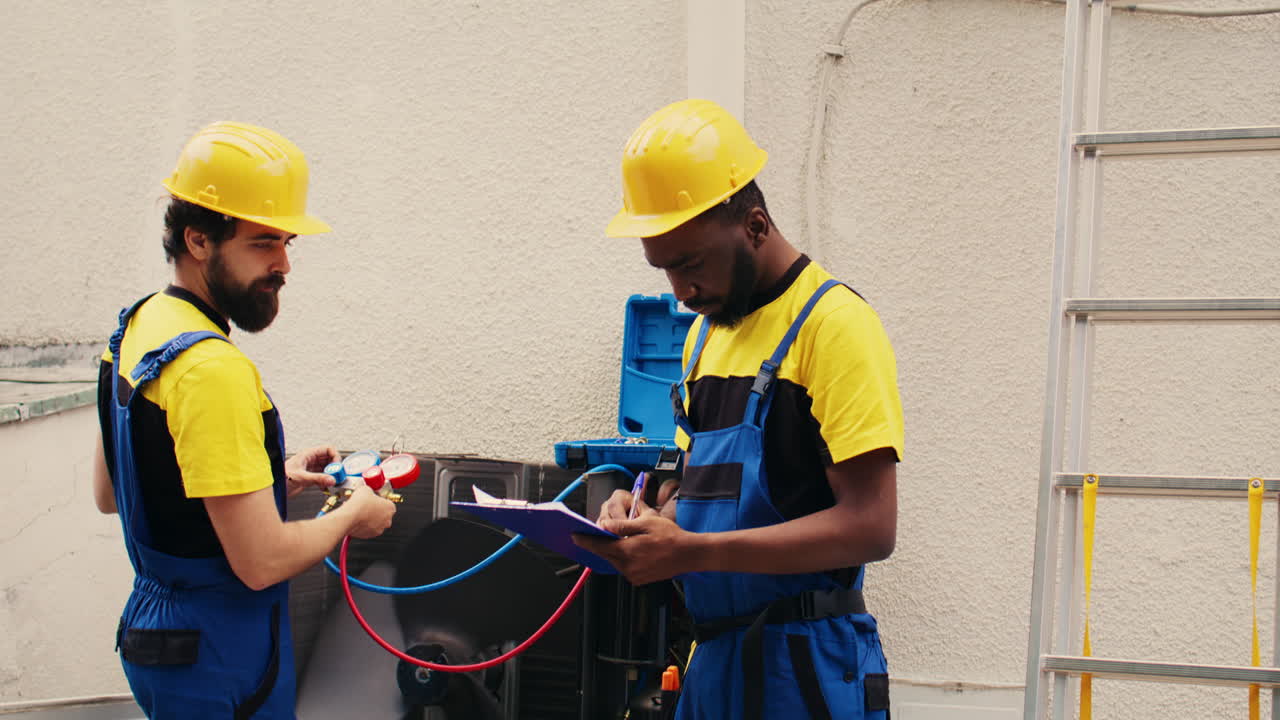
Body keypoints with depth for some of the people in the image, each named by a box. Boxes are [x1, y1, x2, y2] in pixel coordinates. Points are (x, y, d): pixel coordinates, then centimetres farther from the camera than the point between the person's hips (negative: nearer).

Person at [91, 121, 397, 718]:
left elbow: (108, 494, 17)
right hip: (217, 668, -9)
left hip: (154, 620, 10)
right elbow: (262, 561, -27)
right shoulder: (213, 369, -25)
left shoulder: (138, 328, 6)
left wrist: (272, 480, 13)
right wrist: (351, 516, -7)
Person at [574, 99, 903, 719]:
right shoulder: (705, 331, 15)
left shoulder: (832, 321, -12)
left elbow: (869, 526, -19)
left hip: (804, 667, -7)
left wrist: (692, 550, -23)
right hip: (713, 660, 7)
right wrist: (645, 518, 2)